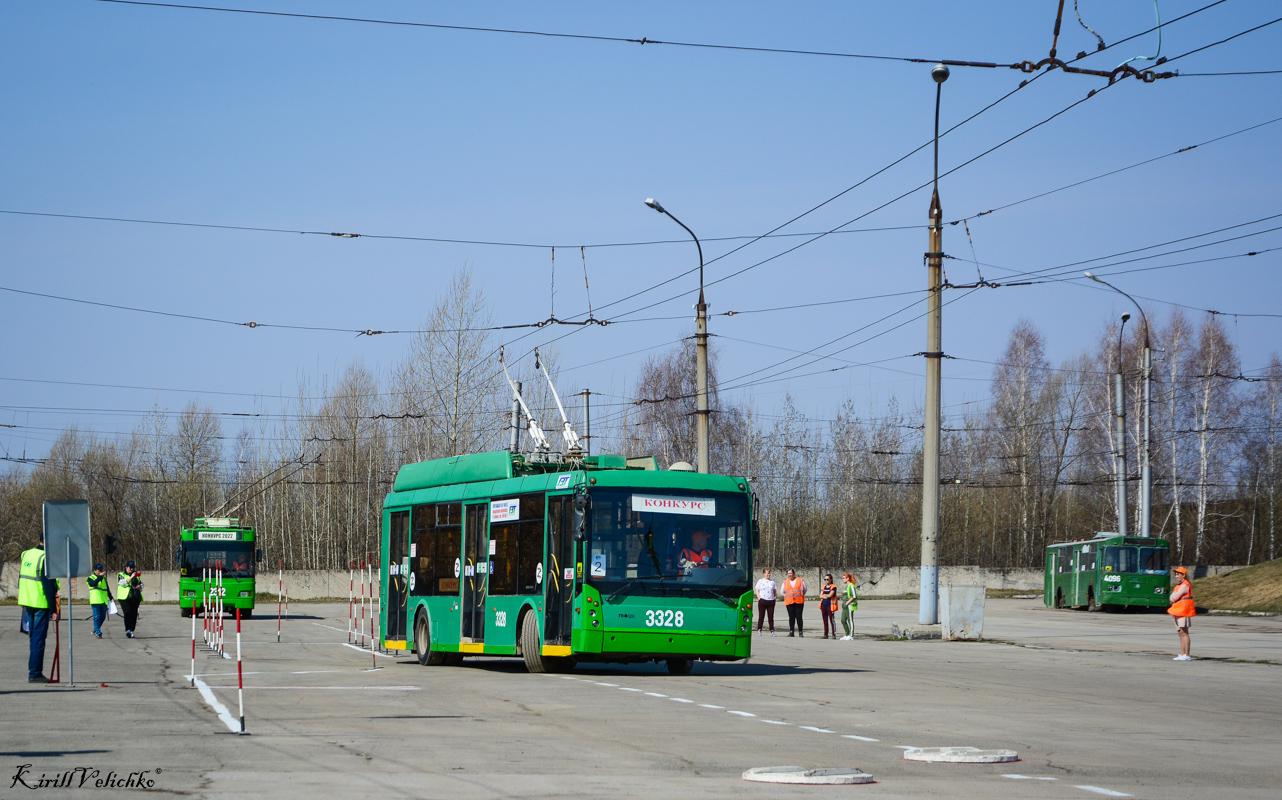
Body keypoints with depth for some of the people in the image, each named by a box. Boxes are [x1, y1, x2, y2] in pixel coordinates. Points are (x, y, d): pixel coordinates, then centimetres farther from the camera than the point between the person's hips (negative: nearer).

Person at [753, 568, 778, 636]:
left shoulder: (772, 581, 12)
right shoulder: (760, 581, 5)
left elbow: (775, 590, 18)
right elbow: (757, 591, 5)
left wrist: (775, 597, 4)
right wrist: (759, 598, -6)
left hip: (771, 601, 2)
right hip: (762, 600, -2)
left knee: (771, 617, 1)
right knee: (761, 616, -1)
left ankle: (772, 631, 1)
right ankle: (759, 630, 4)